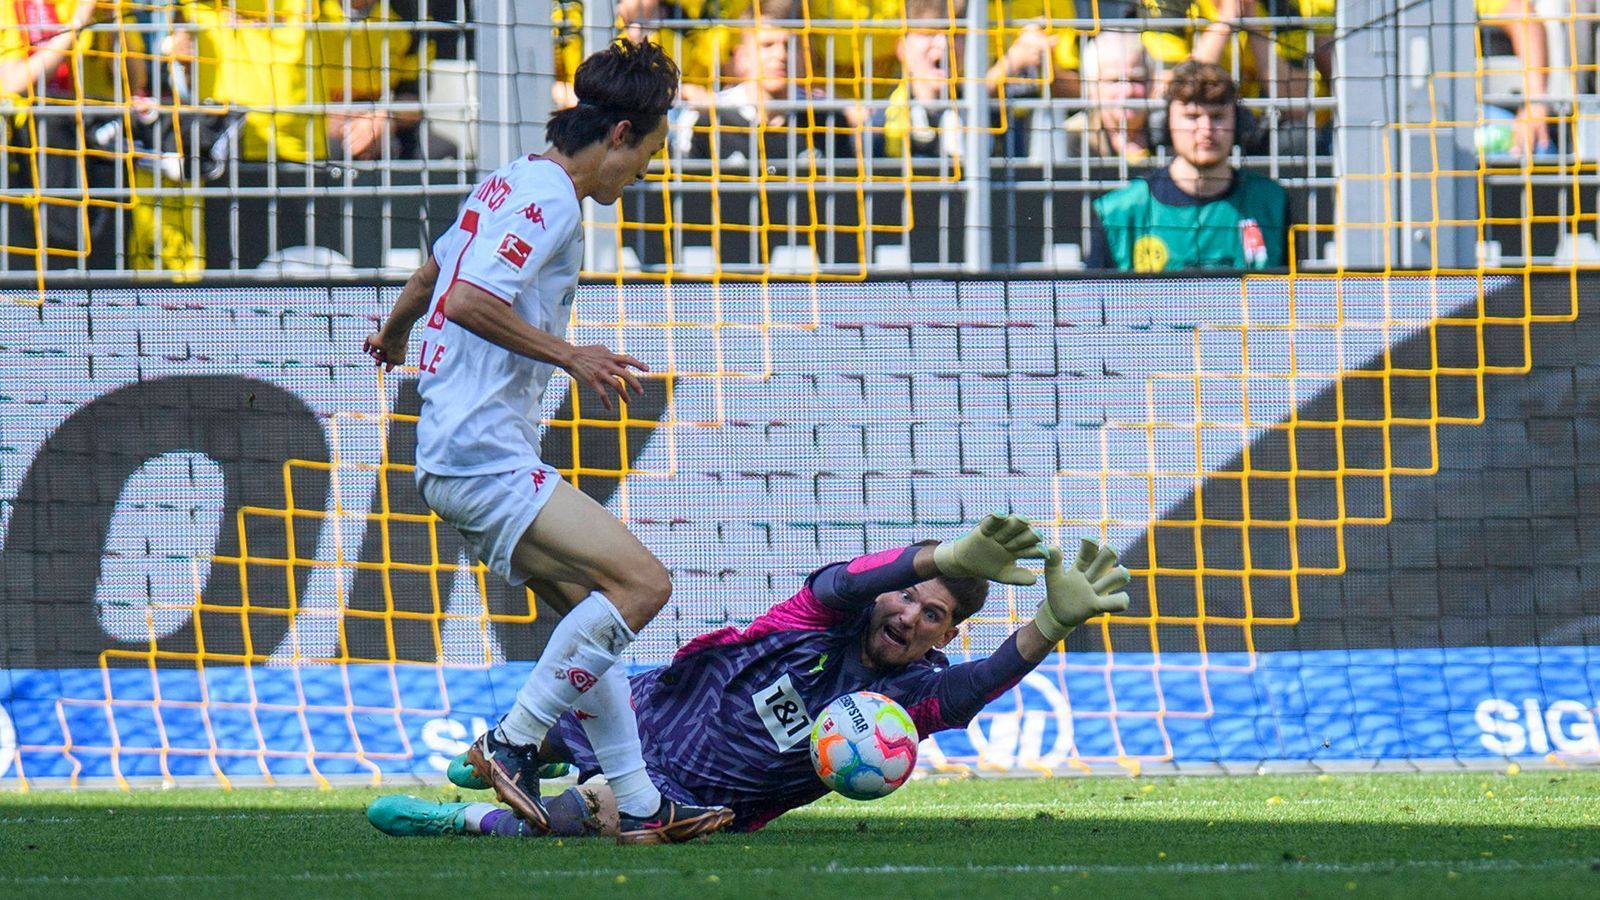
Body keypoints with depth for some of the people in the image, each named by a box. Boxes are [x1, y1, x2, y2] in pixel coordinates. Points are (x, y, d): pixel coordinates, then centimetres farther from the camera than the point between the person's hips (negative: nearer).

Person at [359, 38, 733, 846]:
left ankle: (638, 805, 9)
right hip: (485, 454, -11)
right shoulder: (549, 198, -12)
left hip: (460, 456, 11)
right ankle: (514, 742, -10)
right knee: (641, 582, -17)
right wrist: (570, 356, -19)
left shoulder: (511, 184, 18)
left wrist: (396, 334, 55)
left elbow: (434, 272, 36)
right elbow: (471, 300, -25)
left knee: (593, 612, 11)